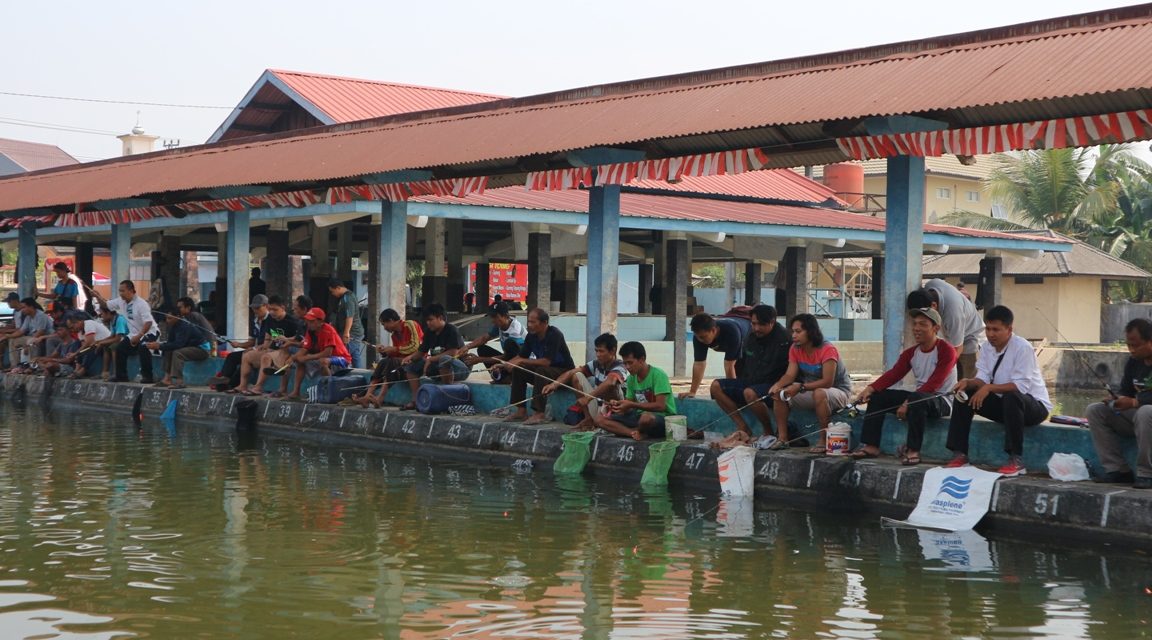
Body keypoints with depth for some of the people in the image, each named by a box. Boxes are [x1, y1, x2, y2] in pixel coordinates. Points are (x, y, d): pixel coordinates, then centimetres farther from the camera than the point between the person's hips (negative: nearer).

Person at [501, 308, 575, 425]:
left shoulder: (554, 335, -23)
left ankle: (539, 413, -34)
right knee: (517, 370, -7)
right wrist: (504, 365, -10)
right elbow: (521, 356, 7)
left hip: (564, 372, -8)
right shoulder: (531, 336, -1)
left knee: (541, 371, -34)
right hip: (544, 370, 8)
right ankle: (521, 411, -7)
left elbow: (546, 361, -30)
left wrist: (522, 361, -28)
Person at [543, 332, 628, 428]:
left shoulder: (619, 368, -20)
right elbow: (571, 373, -2)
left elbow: (609, 382, -42)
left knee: (611, 386, -34)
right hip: (597, 405, 7)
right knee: (577, 376, 4)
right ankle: (588, 418, 0)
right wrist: (554, 384, -18)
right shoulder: (596, 364, 2)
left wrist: (588, 398, -48)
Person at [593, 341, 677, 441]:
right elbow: (629, 407, 8)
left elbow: (660, 406, -22)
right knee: (600, 419, -5)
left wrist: (631, 405, -23)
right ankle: (635, 433, -23)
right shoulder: (631, 378, 7)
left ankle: (636, 432, -8)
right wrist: (617, 405, -14)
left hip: (663, 417, -7)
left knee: (647, 418, -43)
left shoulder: (658, 375, -14)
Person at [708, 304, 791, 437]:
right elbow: (741, 364, 25)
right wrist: (741, 382, 14)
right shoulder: (750, 337, 11)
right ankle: (743, 428, -12)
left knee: (750, 393, -38)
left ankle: (769, 432, -16)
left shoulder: (783, 340, -12)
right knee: (716, 386, -8)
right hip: (749, 382, 8)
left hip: (772, 385, -8)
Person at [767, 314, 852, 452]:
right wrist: (778, 385, -30)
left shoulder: (827, 350, -23)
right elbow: (790, 374, -8)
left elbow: (827, 382, -30)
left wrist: (801, 387, -38)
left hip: (839, 392, -7)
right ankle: (782, 438, -10)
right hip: (811, 391, 7)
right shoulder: (795, 349, -1)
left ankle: (824, 440, -30)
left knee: (819, 393, -40)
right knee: (778, 393, -9)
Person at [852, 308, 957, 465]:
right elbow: (894, 374, -4)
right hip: (918, 395, 8)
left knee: (917, 399, -39)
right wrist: (870, 388, -22)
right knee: (877, 395, -3)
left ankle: (913, 450, -33)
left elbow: (933, 384, -22)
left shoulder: (946, 351, -13)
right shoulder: (911, 353, 9)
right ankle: (871, 446, -9)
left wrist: (908, 403, -30)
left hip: (943, 400, -8)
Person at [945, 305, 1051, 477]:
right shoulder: (986, 347, 1)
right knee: (965, 394, -9)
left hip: (1034, 405, -7)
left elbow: (1021, 386, -28)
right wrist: (969, 383, -26)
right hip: (1003, 404, 7)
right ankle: (960, 455, -7)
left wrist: (990, 388, -35)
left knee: (1011, 397, -39)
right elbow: (982, 379, -4)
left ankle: (1015, 460, -32)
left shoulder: (1022, 348, -20)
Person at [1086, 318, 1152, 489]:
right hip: (1133, 416, 8)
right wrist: (1116, 401, -9)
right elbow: (1126, 391, 14)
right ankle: (1117, 469, -12)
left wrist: (1134, 403, -28)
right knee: (1094, 410, -5)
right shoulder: (1133, 362, 7)